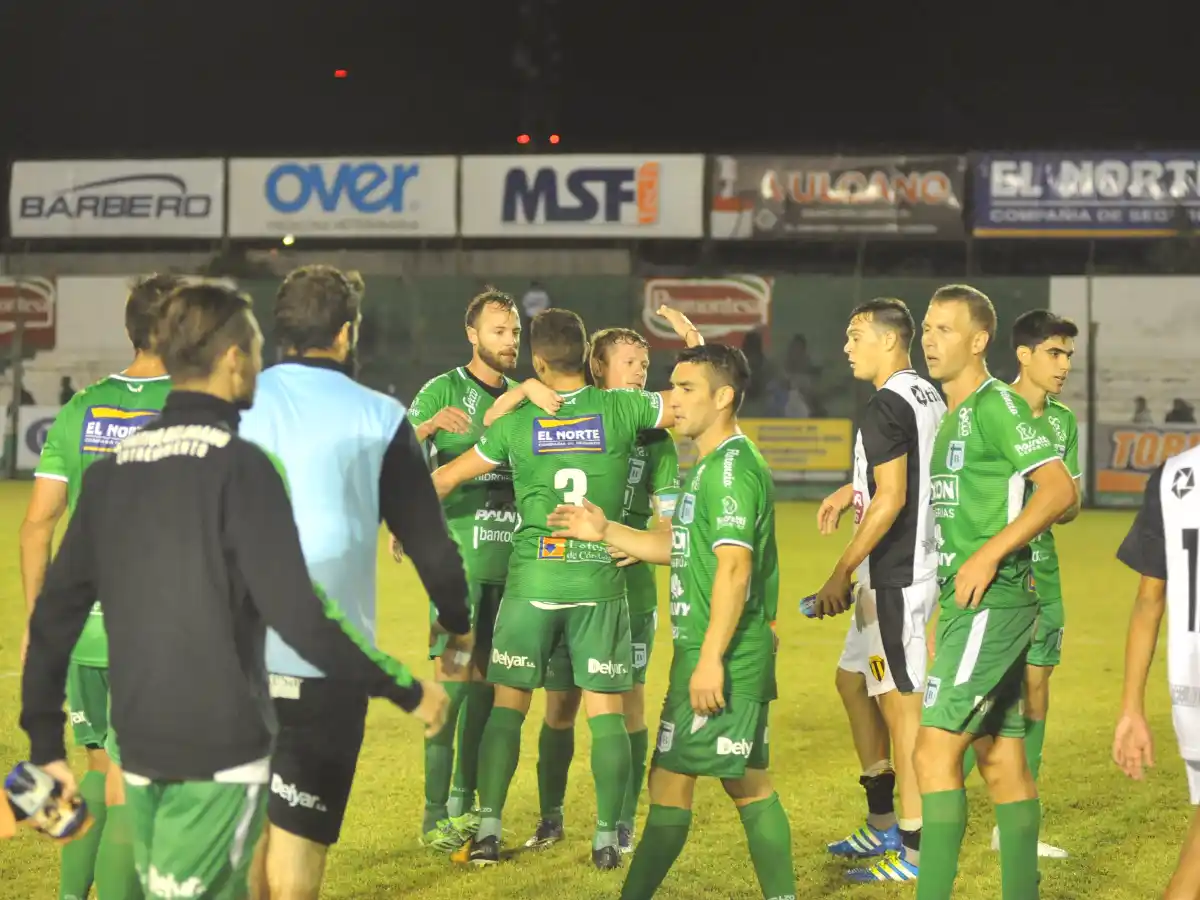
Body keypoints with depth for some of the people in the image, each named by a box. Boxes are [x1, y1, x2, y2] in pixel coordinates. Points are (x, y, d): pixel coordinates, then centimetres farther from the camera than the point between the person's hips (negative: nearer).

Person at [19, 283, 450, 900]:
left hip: (138, 745, 6)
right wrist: (405, 690, -8)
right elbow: (296, 613, -18)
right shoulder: (239, 466, -13)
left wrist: (45, 741, 16)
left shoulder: (111, 468, 6)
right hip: (220, 747, -6)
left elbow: (55, 612, 8)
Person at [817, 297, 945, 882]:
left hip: (894, 576, -10)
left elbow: (891, 500, -22)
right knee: (853, 679, 20)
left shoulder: (885, 407, -17)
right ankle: (882, 826, 27)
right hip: (912, 570, 10)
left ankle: (916, 849, 0)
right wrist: (856, 490, 21)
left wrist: (842, 572, -18)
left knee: (901, 702, -5)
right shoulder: (929, 397, 12)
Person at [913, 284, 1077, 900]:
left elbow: (1060, 489, -20)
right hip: (970, 604, 10)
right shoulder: (952, 414, 18)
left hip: (992, 602, -10)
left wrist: (989, 553, -24)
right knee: (1002, 759, 11)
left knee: (935, 750, -14)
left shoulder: (996, 404, -11)